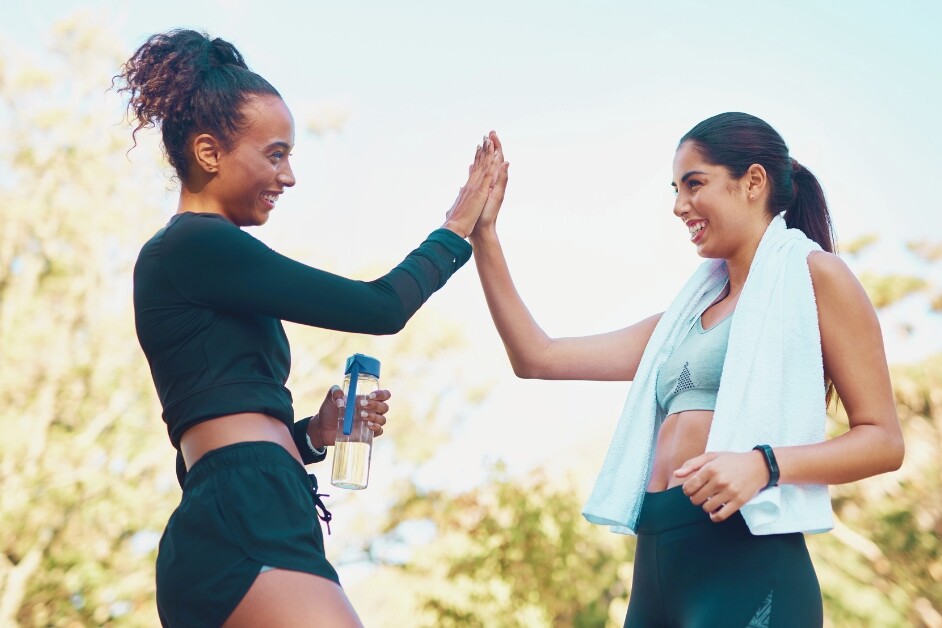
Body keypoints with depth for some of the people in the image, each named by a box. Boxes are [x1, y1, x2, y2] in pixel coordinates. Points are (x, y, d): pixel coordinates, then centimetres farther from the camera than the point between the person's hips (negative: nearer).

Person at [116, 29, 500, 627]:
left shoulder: (190, 257, 24)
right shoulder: (195, 245, -4)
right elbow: (380, 308, -5)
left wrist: (314, 433, 11)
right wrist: (456, 231, 10)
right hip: (246, 529, -10)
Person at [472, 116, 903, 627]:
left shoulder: (812, 275, 2)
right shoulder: (688, 313, 20)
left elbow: (884, 440, -4)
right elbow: (537, 358, 17)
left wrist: (765, 463, -20)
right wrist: (483, 235, 13)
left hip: (744, 566, -7)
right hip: (655, 570, 7)